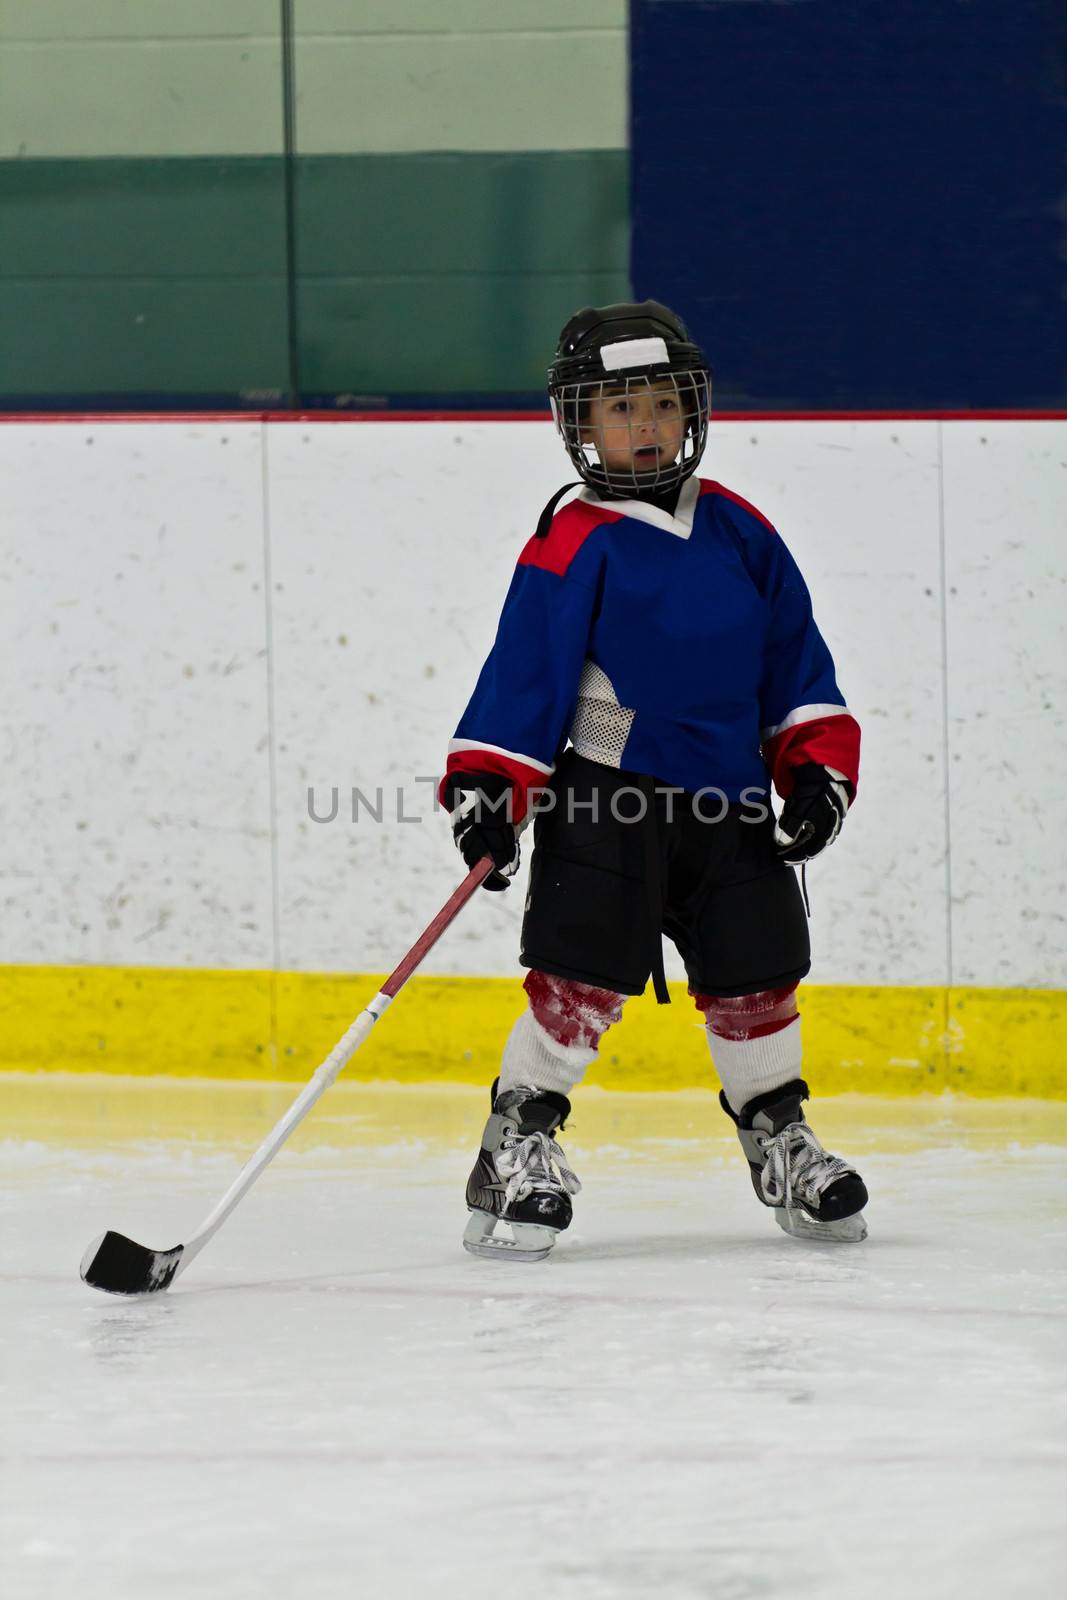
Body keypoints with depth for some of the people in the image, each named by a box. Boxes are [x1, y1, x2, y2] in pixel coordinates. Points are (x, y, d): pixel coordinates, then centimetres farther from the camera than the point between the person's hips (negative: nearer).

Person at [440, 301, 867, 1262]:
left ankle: (781, 1145, 28)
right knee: (579, 976, -9)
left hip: (727, 803, 5)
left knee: (756, 976, 11)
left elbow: (794, 657, 13)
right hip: (604, 798, -5)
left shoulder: (738, 532, 8)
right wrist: (488, 789, -18)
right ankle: (517, 1152, 1)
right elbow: (523, 676, -11)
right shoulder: (570, 548, -9)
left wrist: (818, 768, 6)